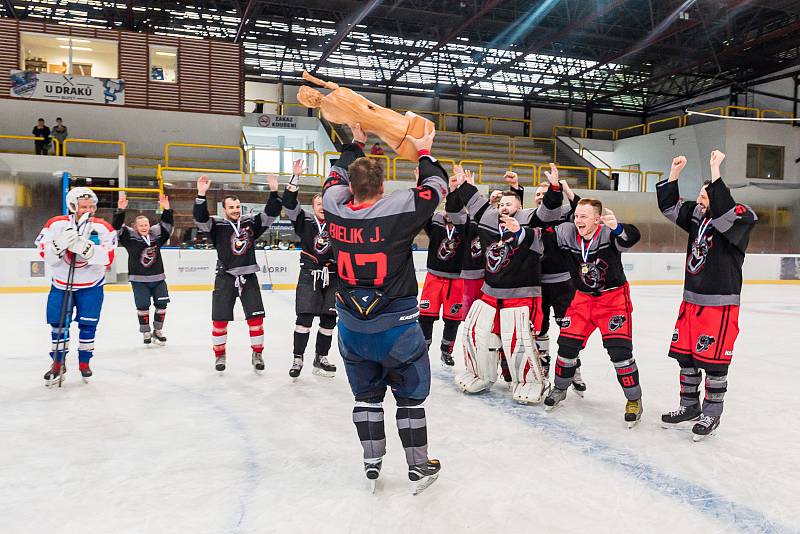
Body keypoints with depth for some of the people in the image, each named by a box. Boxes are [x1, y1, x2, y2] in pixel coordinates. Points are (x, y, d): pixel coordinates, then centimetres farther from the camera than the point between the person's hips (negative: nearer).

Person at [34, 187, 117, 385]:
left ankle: (84, 362, 20)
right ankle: (58, 364, 20)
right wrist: (60, 244, -30)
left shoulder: (103, 228, -12)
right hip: (61, 283, 1)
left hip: (91, 284, -1)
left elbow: (108, 258, -20)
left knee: (88, 324, 2)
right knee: (58, 322, 4)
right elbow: (46, 255, -11)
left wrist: (86, 248, -35)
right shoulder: (56, 225, -10)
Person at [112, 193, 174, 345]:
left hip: (158, 278, 3)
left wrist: (166, 209, -15)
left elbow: (168, 224, 0)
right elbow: (117, 227, -15)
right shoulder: (129, 236, -4)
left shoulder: (156, 234, 3)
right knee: (143, 305, -1)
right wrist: (120, 210, -28)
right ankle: (146, 332, 16)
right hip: (139, 279, -3)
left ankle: (157, 330, 23)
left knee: (162, 304, 6)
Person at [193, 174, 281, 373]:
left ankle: (257, 354, 14)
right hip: (225, 277, -2)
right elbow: (200, 217, -19)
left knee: (256, 317, 1)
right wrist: (201, 194, -32)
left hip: (249, 277, 2)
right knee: (220, 319, 3)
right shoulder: (216, 224, -2)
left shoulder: (251, 221, 5)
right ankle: (220, 355, 20)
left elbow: (271, 213, -1)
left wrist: (274, 192, -14)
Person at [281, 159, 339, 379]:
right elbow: (288, 203, -10)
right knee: (305, 317, -5)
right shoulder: (304, 221, 1)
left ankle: (321, 358, 19)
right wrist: (295, 177, -19)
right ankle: (297, 358, 5)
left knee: (329, 319, 6)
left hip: (332, 277, 3)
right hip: (309, 275, -2)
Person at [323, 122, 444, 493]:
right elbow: (436, 186, -1)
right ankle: (419, 467, 21)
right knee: (410, 394, 12)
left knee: (366, 393, 19)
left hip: (352, 326, 4)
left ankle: (372, 463, 26)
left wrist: (355, 144, 29)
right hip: (396, 326, -3)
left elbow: (337, 175, 16)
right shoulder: (399, 209, -18)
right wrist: (424, 153, 15)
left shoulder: (335, 208, -7)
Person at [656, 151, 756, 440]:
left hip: (719, 304, -7)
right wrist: (675, 172, -2)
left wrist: (715, 171, -34)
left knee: (713, 361, 1)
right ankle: (689, 406, 30)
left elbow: (721, 213, -35)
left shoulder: (740, 217, -14)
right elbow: (669, 206, 9)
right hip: (691, 300, 7)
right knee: (685, 354, 14)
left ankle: (711, 414, 17)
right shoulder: (696, 214, 6)